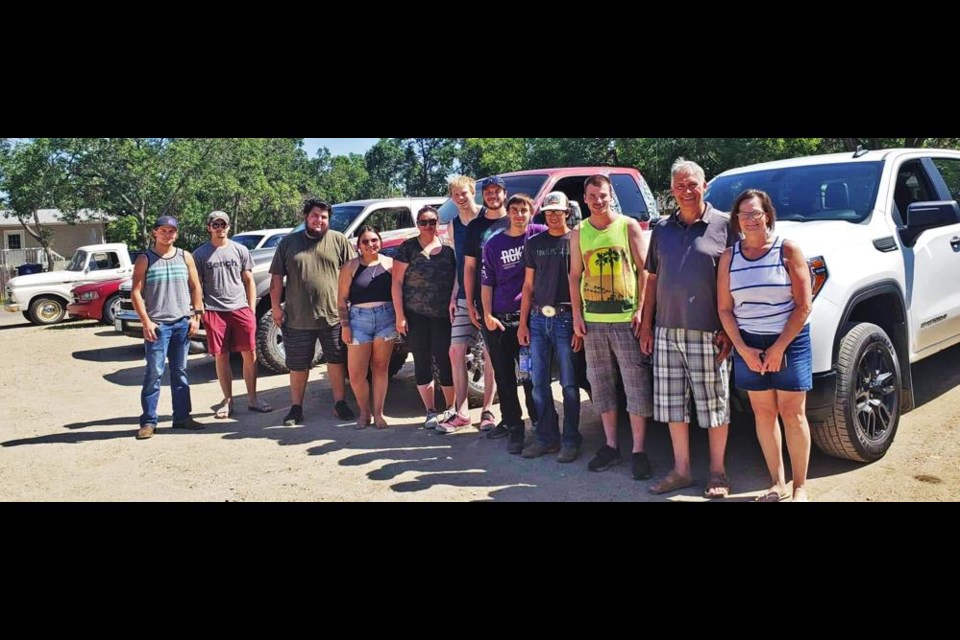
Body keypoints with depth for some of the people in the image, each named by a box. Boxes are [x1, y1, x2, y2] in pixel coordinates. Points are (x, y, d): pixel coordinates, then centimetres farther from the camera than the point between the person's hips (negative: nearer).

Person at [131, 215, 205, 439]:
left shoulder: (185, 257, 10)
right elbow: (136, 292, -3)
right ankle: (148, 421, 0)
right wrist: (146, 321, -12)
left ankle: (182, 416, 16)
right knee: (154, 373, -5)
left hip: (182, 323, 3)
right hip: (157, 325, -3)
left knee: (180, 372, 10)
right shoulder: (145, 259, 1)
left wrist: (196, 315, 2)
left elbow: (195, 287, 12)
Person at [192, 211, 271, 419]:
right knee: (221, 356, 4)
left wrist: (252, 308, 5)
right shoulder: (200, 254, 6)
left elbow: (249, 280, 11)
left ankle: (252, 399, 9)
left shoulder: (240, 250, 9)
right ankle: (228, 400, 15)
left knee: (250, 354, -1)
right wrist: (199, 310, -3)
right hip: (214, 311, -1)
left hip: (241, 308, 1)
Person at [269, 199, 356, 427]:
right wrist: (276, 307, 1)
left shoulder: (339, 240, 3)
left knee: (336, 361, 9)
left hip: (333, 316, -1)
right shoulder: (288, 243, 6)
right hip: (298, 318, 1)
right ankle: (296, 408, 22)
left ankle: (340, 403, 22)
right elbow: (277, 278, 7)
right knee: (298, 365, 10)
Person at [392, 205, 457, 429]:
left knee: (445, 361, 2)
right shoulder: (408, 248, 1)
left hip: (443, 316, 1)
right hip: (416, 316, -1)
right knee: (422, 363, 6)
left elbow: (457, 280, 11)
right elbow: (397, 282, -2)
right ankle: (431, 411, 17)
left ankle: (450, 408, 18)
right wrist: (400, 315, -7)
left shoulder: (448, 248, 6)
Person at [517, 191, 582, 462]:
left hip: (565, 318, -4)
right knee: (539, 383, 6)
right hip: (538, 318, 4)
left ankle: (571, 440, 9)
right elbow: (528, 285, 14)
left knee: (569, 384, 0)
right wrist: (523, 322, 8)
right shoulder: (534, 243, 13)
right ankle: (546, 437, 17)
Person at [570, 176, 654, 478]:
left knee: (636, 384, -3)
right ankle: (610, 446, 21)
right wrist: (577, 314, 4)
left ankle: (638, 450, 5)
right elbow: (575, 275, 12)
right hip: (593, 320, 4)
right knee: (601, 384, 9)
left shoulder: (629, 226, 1)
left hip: (626, 319, -3)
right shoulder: (579, 233, 10)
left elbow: (644, 270, -1)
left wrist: (641, 309, -9)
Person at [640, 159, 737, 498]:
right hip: (667, 331, 5)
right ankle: (681, 470, 21)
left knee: (714, 404, 3)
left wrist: (729, 330, -9)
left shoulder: (724, 225, -1)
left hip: (707, 333, -4)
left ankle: (717, 473, 17)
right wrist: (646, 324, 10)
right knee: (672, 403, 9)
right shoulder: (662, 228, 12)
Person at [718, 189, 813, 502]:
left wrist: (778, 348, -13)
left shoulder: (788, 250, -5)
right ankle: (777, 484, 19)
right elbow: (724, 308, 4)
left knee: (793, 414, 1)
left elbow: (804, 305, -8)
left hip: (790, 342, -3)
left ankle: (800, 487, 13)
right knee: (763, 413, 7)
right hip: (749, 345, 3)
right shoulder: (729, 257, 4)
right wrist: (743, 349, -7)